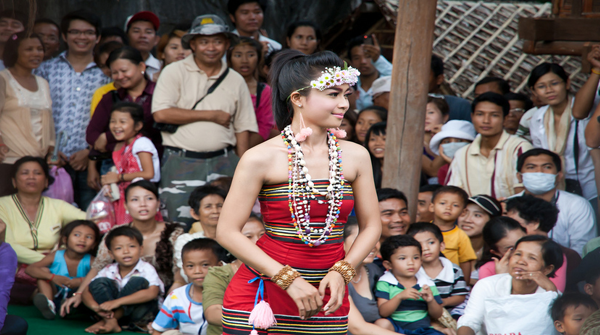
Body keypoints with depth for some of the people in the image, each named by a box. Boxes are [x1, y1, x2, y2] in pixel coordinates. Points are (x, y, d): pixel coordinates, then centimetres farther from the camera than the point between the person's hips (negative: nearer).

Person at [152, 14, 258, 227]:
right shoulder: (175, 72, 1)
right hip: (182, 164, -3)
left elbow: (243, 129, 13)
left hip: (223, 163, 3)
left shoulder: (236, 81, 12)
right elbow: (161, 113, -12)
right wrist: (211, 115, -6)